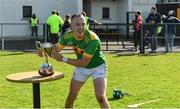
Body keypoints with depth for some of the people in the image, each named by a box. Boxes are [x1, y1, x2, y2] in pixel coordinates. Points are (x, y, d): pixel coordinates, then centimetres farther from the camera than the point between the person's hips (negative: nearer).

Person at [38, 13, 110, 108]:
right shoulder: (68, 36, -19)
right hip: (81, 67, 5)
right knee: (71, 97, 9)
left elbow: (84, 63, -32)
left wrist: (63, 59, -34)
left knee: (100, 97, -19)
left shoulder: (92, 39, -35)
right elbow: (56, 49, -3)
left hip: (97, 66, -4)